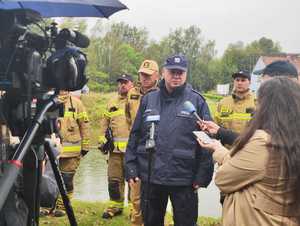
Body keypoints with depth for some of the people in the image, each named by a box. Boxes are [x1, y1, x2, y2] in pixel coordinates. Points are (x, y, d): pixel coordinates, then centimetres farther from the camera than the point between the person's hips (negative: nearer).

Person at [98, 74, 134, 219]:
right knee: (114, 178, 9)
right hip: (115, 147, 5)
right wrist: (102, 139, 10)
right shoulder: (112, 103, 19)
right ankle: (115, 206, 22)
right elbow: (104, 123, 22)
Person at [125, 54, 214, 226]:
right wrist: (131, 167, 4)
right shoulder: (148, 100, 7)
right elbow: (135, 135, 9)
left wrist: (202, 175, -9)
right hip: (150, 176, 3)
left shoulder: (197, 101, -3)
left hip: (184, 179, -3)